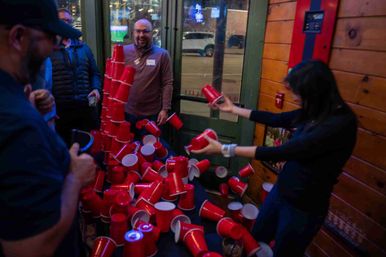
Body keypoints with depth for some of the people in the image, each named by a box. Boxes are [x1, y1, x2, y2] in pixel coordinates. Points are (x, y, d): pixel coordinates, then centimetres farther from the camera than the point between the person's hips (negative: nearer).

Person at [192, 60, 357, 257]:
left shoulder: (340, 124, -29)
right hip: (281, 190, 7)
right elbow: (276, 119, 9)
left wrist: (225, 149, -27)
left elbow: (280, 152, -31)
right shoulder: (316, 112, -4)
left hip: (304, 206, -7)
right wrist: (233, 109, 15)